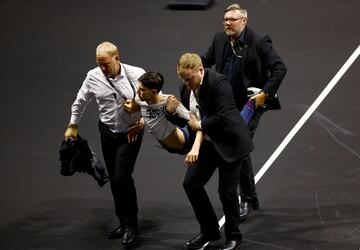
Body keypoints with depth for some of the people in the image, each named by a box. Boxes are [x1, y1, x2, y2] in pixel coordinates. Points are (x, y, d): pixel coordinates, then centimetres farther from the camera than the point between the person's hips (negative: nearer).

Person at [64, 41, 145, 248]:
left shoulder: (137, 75, -19)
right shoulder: (93, 77, -9)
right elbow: (81, 101, 9)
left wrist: (143, 120, -10)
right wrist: (73, 126, 18)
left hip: (131, 133, -4)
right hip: (107, 132, 4)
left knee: (122, 177, -15)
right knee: (114, 180, 9)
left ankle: (131, 225, -1)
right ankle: (124, 223, 22)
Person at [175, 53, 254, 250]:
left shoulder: (218, 83, -23)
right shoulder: (186, 88, 0)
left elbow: (224, 117, -29)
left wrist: (200, 125, -19)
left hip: (229, 143, -8)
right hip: (206, 143, 8)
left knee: (227, 191, -1)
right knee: (191, 183, 5)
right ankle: (209, 231, 21)